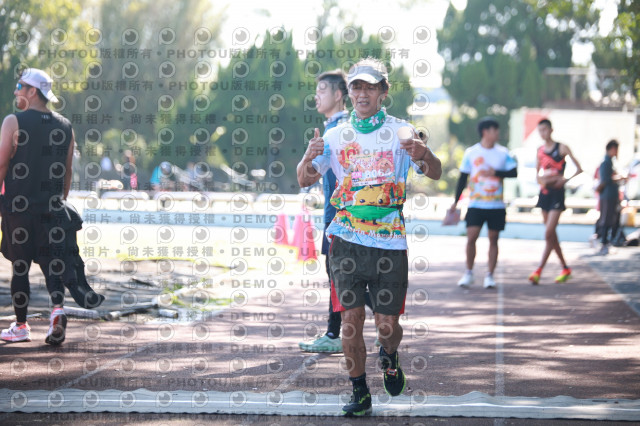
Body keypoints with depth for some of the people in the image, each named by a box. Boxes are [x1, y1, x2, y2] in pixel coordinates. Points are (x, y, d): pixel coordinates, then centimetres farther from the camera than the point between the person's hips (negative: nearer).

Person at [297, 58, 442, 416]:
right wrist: (308, 159, -16)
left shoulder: (401, 131, 2)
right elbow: (306, 180, 7)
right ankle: (360, 394, 10)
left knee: (387, 324, 1)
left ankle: (390, 357, 35)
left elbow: (435, 174, -7)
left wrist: (423, 154, -30)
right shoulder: (337, 135, 9)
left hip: (389, 242, -1)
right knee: (351, 318, -4)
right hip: (347, 241, 1)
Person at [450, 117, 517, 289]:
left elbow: (514, 172, 1)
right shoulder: (471, 152, 2)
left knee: (493, 239, 2)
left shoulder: (503, 152, 5)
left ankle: (490, 275, 10)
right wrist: (456, 201, 6)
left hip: (496, 205, 1)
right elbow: (463, 178, 6)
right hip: (476, 204, -1)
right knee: (471, 237, -9)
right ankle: (469, 273, 6)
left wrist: (496, 172, -14)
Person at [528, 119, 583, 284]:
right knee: (551, 234, 9)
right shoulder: (540, 151, 11)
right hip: (544, 193, 6)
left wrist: (565, 180, -19)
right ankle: (565, 268, 21)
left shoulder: (561, 148, -4)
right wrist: (541, 180, -2)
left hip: (557, 193, -6)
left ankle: (539, 271, -17)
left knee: (548, 233, -13)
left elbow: (579, 169, -4)